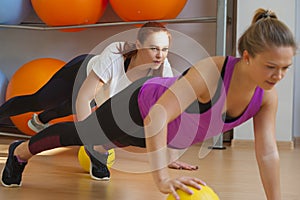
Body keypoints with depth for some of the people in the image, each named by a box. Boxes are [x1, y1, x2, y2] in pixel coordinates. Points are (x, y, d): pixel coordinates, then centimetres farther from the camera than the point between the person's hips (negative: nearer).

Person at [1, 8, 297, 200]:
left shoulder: (267, 95, -26)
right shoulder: (211, 72, -45)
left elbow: (268, 153, -19)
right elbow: (156, 117, -52)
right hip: (141, 106, -5)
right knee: (76, 133, 22)